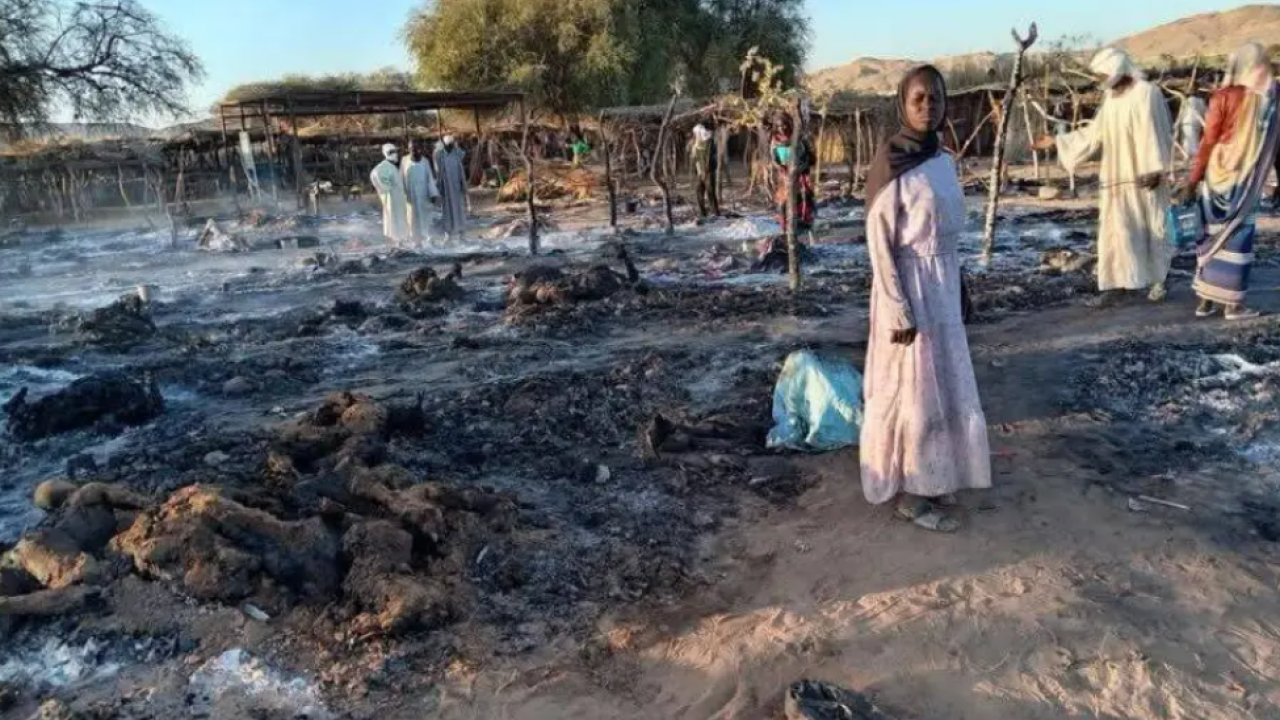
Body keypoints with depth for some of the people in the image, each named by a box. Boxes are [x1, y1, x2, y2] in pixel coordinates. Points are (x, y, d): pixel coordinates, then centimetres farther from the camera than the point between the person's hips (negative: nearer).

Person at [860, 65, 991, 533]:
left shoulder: (944, 160, 10)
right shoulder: (891, 160, -14)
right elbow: (879, 239, -17)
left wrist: (956, 293, 16)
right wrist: (899, 310, -19)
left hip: (943, 285, 8)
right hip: (909, 286, -8)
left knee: (941, 385, 16)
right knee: (911, 389, 0)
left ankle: (930, 478, 31)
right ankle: (907, 492, 14)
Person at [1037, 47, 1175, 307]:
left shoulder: (1147, 93, -12)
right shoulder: (1111, 97, 9)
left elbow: (1156, 134, -14)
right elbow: (1094, 133, 17)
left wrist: (1155, 170, -19)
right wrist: (1057, 141, 17)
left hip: (1143, 175, -6)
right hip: (1116, 176, 6)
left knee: (1151, 227, 5)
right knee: (1115, 229, 2)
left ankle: (1159, 281, 20)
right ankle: (1115, 283, 5)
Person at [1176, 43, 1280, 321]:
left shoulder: (1224, 97, -7)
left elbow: (1208, 143, -8)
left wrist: (1192, 182, -4)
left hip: (1219, 176, 0)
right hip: (1249, 181, 0)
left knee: (1212, 235, 9)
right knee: (1238, 239, 5)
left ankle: (1206, 300, 11)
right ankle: (1233, 304, 7)